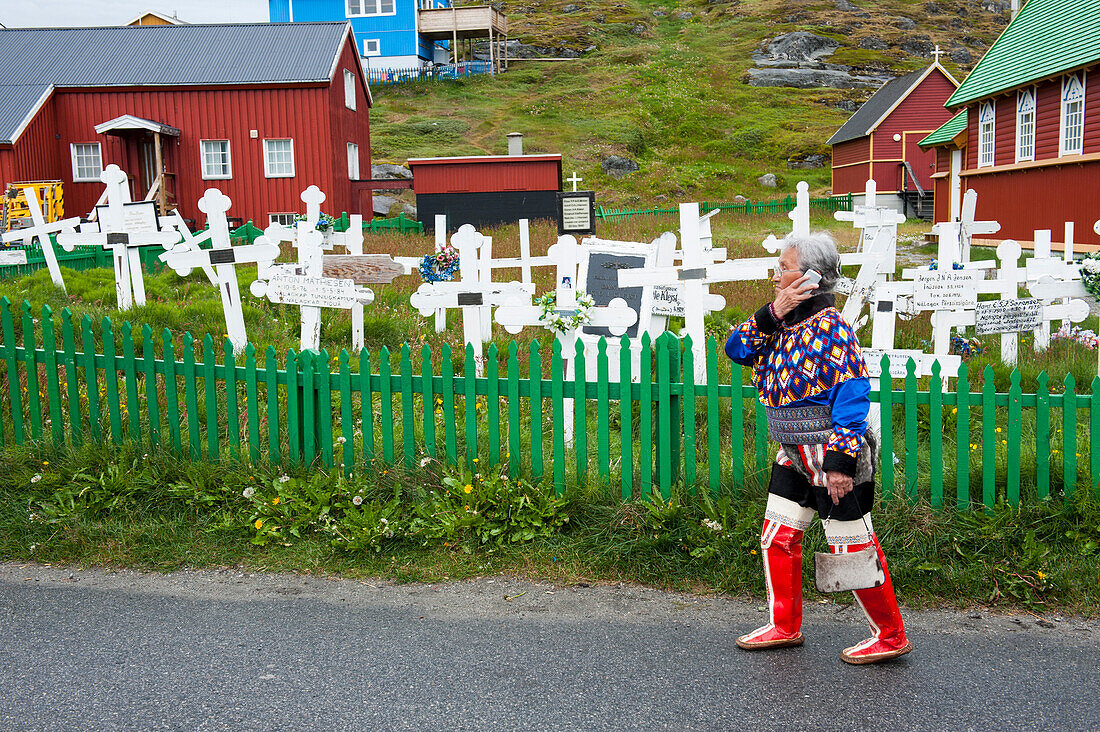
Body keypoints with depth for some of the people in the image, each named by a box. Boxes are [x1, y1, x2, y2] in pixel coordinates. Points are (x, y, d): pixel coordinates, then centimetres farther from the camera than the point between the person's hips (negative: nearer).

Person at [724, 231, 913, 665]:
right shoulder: (782, 324, 7)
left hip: (833, 455, -9)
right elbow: (736, 350, 1)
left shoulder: (830, 328, -18)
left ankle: (891, 637, 19)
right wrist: (771, 314, -12)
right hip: (795, 454, 9)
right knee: (777, 536, 13)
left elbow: (852, 397, -20)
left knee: (852, 548, 1)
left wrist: (840, 461, -23)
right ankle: (784, 626, 29)